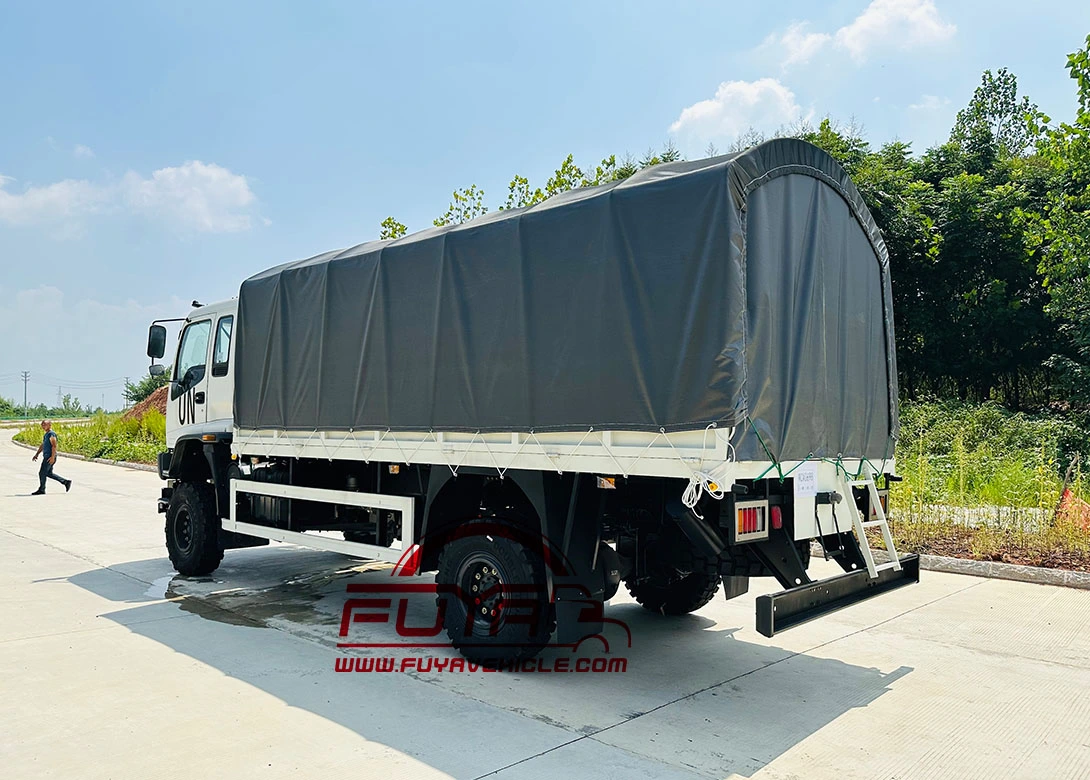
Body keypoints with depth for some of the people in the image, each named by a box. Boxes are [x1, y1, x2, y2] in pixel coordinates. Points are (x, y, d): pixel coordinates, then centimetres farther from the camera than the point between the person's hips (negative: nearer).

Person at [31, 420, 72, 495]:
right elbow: (42, 446, 26)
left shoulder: (51, 434, -13)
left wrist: (52, 457, -26)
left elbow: (54, 446, -21)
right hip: (46, 457, 10)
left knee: (42, 473, -4)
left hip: (49, 457, -10)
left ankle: (41, 490, 5)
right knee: (49, 473, 12)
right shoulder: (46, 434, 18)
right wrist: (37, 454, 24)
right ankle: (66, 482, 14)